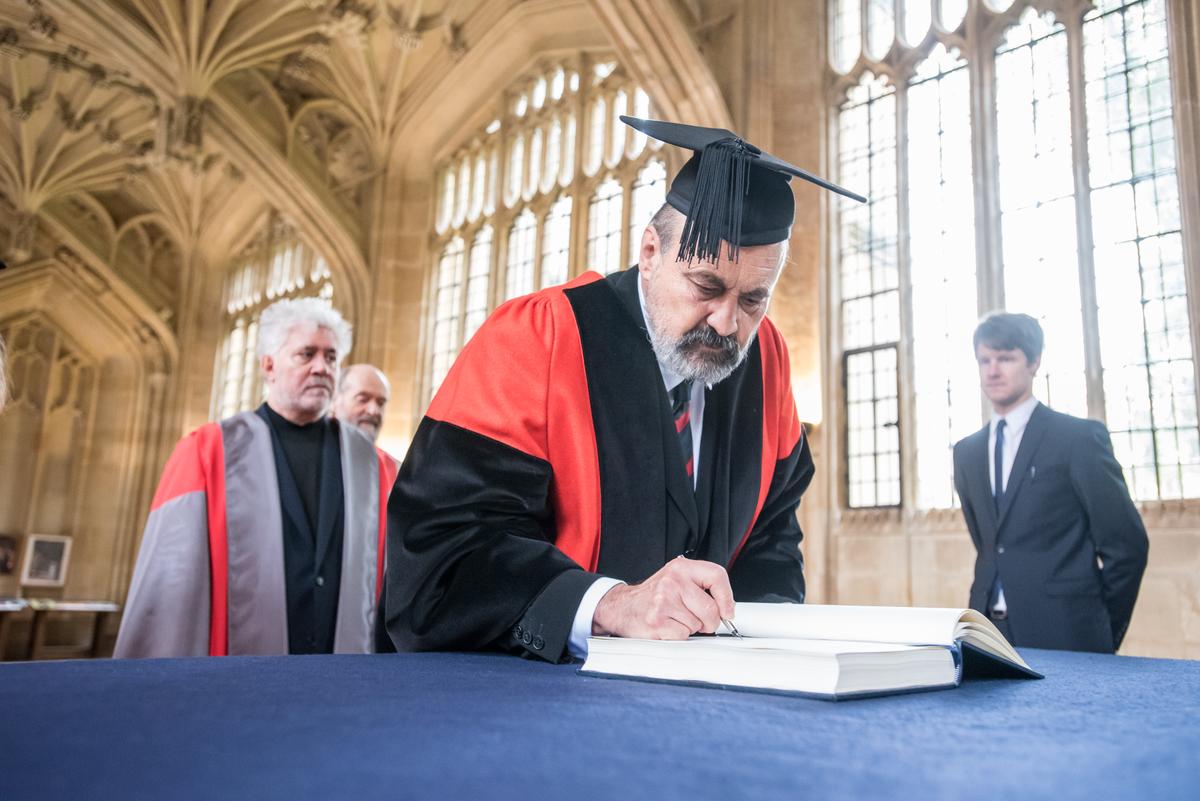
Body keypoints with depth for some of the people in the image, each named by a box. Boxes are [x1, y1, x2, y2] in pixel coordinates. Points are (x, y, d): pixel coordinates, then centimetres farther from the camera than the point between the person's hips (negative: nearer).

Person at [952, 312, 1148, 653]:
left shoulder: (1080, 436, -6)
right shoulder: (966, 452, 10)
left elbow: (1126, 542, -6)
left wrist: (1104, 629, 0)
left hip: (1065, 636, -4)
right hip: (989, 631, 5)